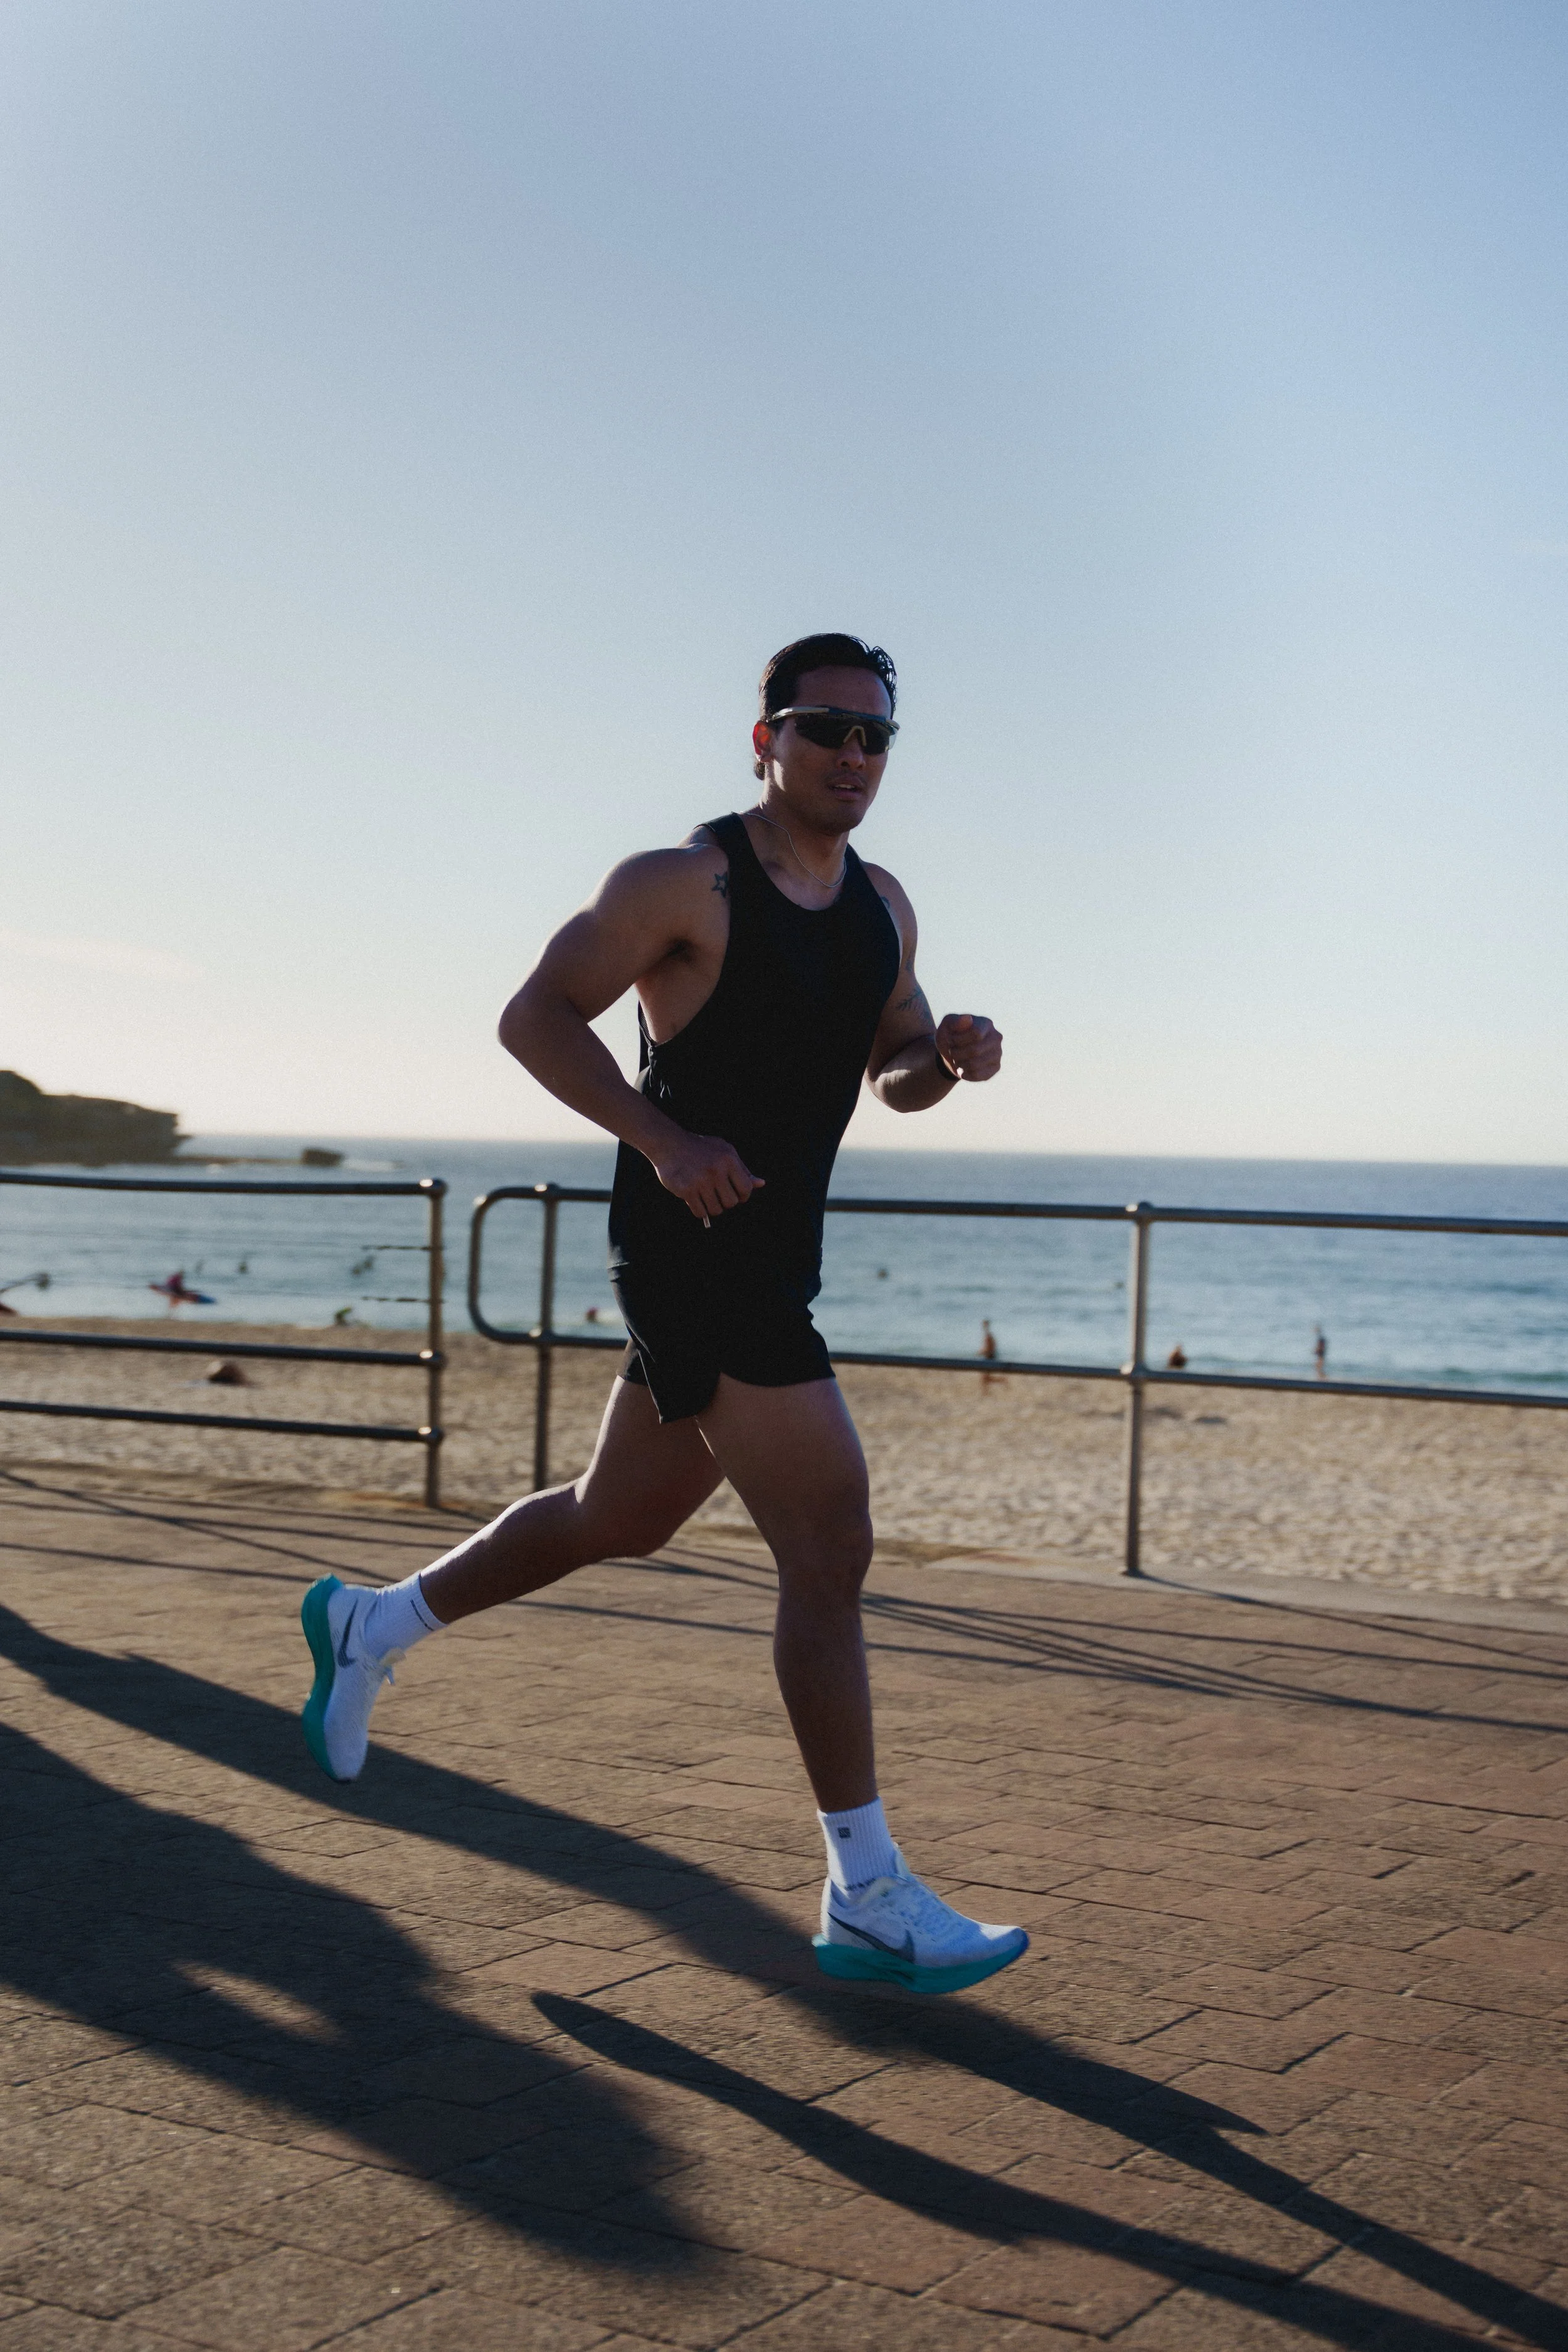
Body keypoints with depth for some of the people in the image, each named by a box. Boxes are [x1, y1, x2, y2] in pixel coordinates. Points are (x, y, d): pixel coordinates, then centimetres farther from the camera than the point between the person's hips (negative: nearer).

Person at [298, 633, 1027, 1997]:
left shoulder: (882, 906, 12)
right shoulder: (688, 884, -10)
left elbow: (896, 1072, 21)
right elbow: (535, 1018, -10)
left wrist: (949, 1058, -3)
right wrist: (666, 1141, -22)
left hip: (771, 1260, 9)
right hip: (694, 1252, -9)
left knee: (620, 1522, 22)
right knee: (832, 1549, -11)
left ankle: (371, 1626, 41)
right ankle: (868, 1899, -4)